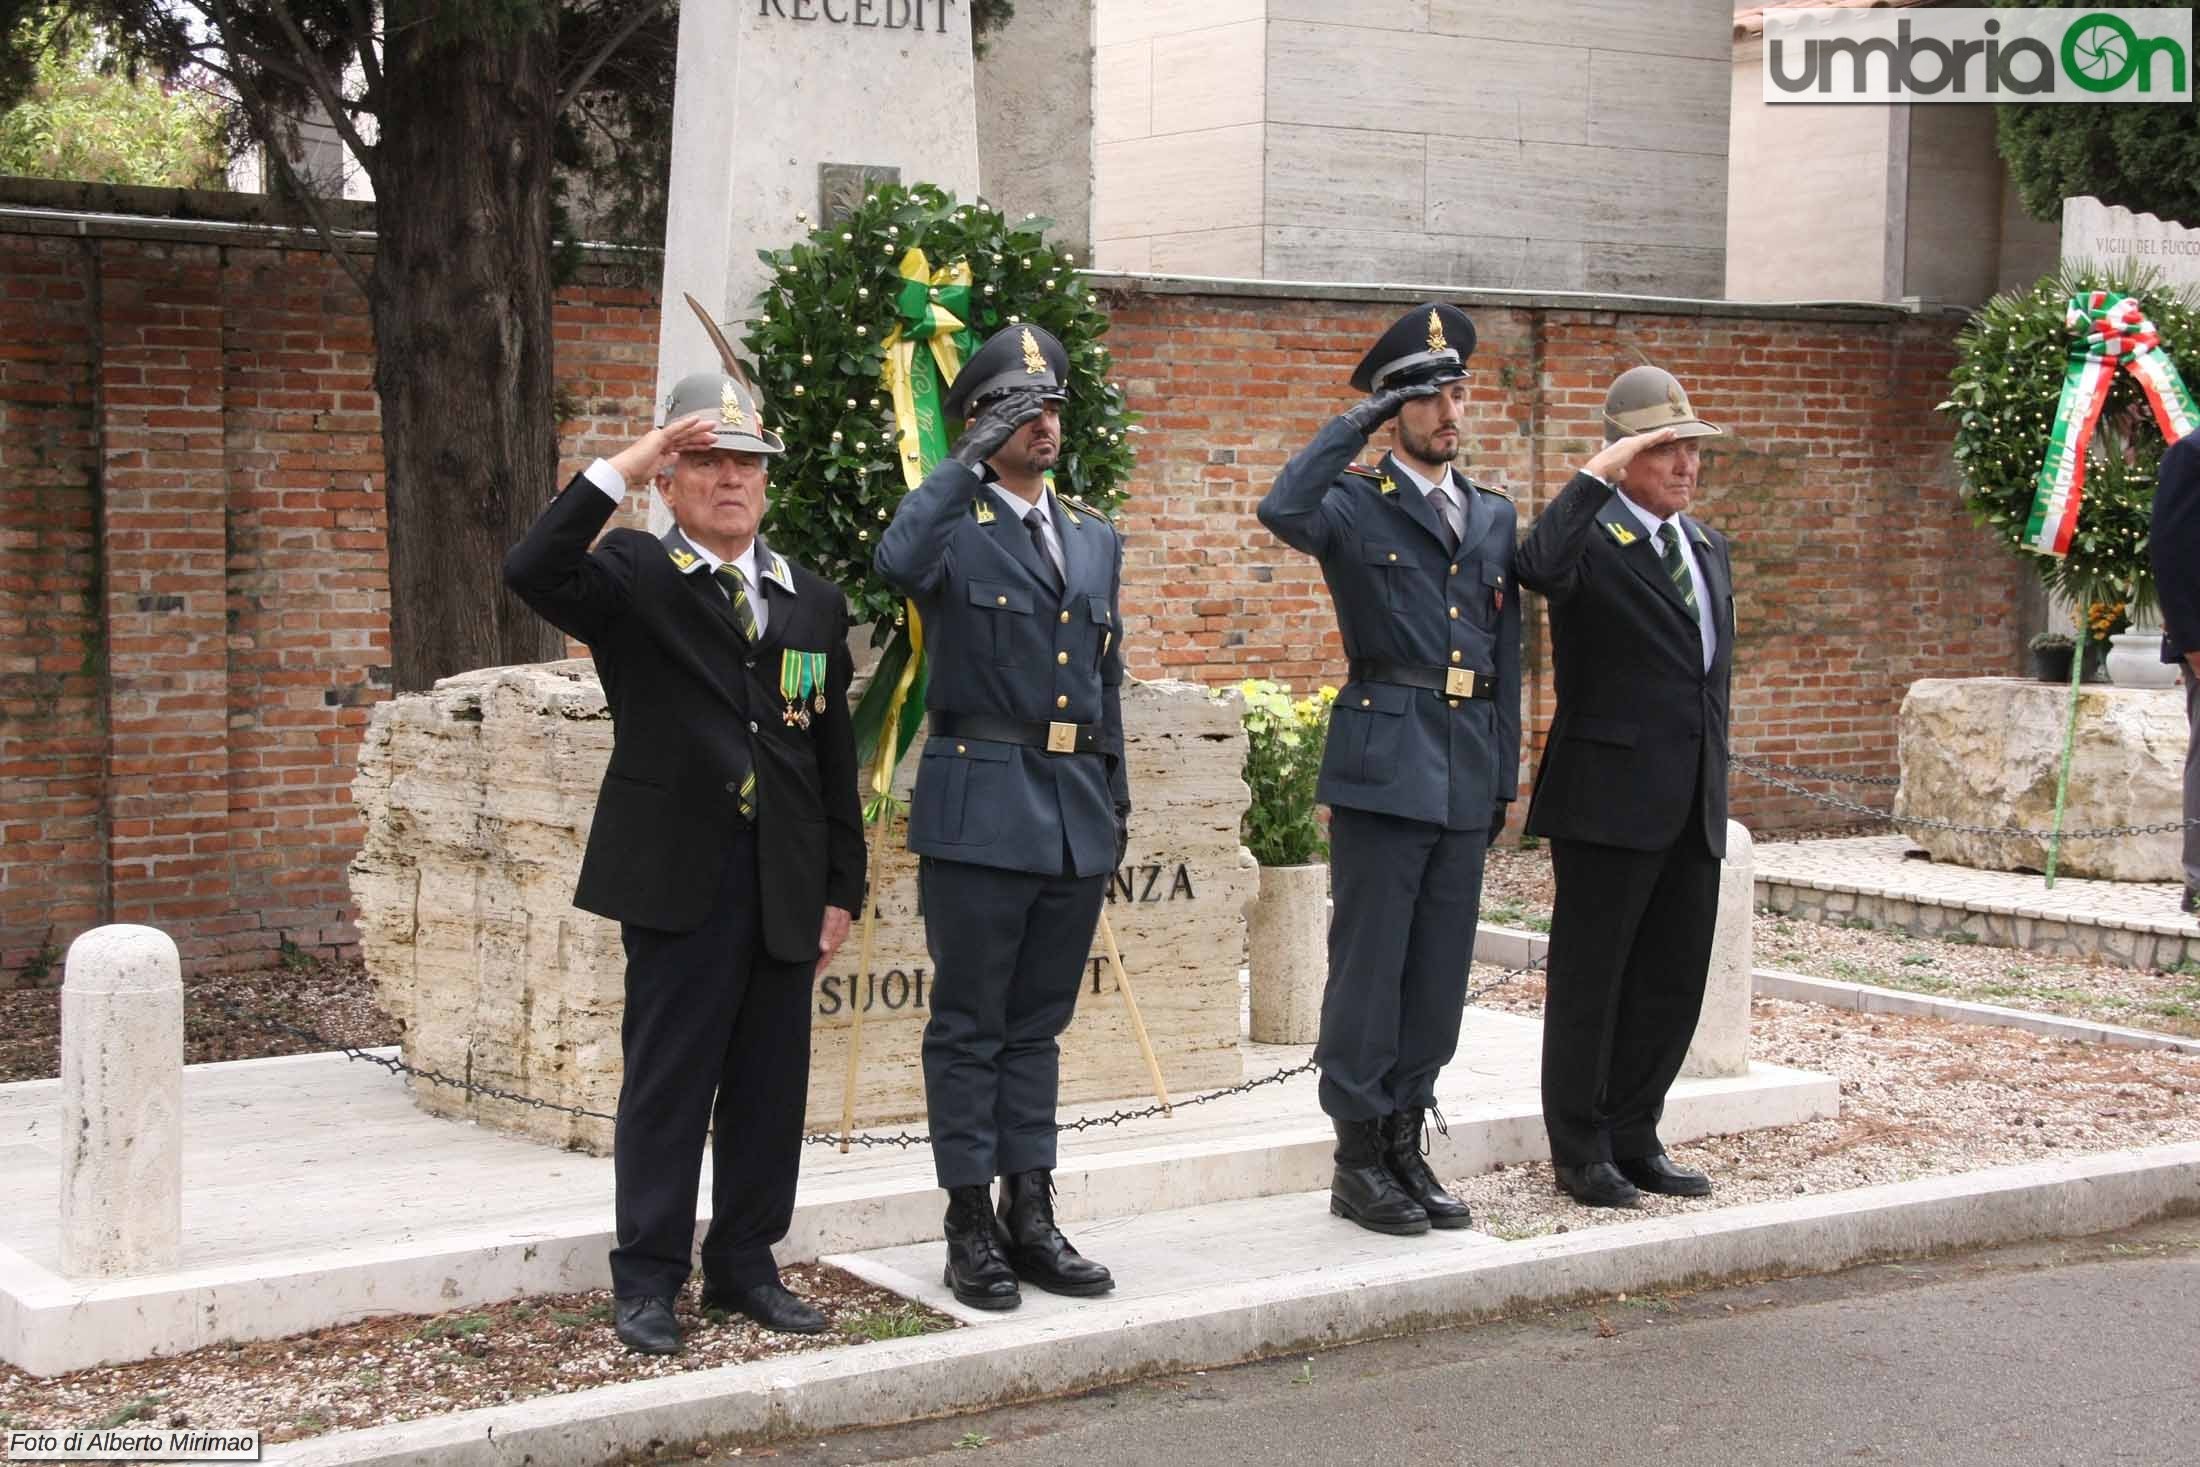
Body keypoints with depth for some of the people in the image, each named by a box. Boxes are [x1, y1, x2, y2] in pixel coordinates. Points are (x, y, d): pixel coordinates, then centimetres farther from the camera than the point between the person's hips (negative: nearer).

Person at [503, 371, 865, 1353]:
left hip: (787, 885, 5)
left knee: (770, 1087, 10)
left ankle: (745, 1265, 22)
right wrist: (618, 472, -21)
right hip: (678, 880, -4)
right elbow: (532, 573, -22)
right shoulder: (633, 580, 1)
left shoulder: (813, 604, 14)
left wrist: (841, 888, 10)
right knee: (667, 1084, 0)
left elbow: (835, 759, 14)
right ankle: (648, 1280, 11)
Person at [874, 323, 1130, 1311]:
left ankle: (1032, 1218, 19)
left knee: (1037, 1025, 13)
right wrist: (973, 456, -23)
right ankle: (971, 1228, 8)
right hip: (979, 809, -6)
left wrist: (1115, 797, 16)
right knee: (969, 1026, 2)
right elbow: (897, 560, -29)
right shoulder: (955, 526, -4)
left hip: (1076, 811, 6)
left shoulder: (1095, 539, 16)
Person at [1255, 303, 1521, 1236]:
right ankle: (1358, 1162, 8)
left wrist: (1504, 776, 15)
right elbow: (1283, 510, -26)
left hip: (1467, 774, 6)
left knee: (1440, 974, 10)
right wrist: (1356, 424, -17)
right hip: (1383, 764, -6)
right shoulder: (1355, 503, -2)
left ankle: (1404, 1148, 21)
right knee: (1368, 966, -1)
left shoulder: (1494, 516, 16)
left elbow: (1505, 656, 19)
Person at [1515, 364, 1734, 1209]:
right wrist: (1600, 473, -25)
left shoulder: (1708, 547, 17)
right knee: (1590, 979, 3)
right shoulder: (1591, 538, -8)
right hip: (1612, 800, -7)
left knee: (1674, 981, 12)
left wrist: (1714, 786, 19)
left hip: (1694, 808, 8)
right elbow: (1540, 567, -34)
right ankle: (1581, 1150, 13)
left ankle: (1633, 1137, 24)